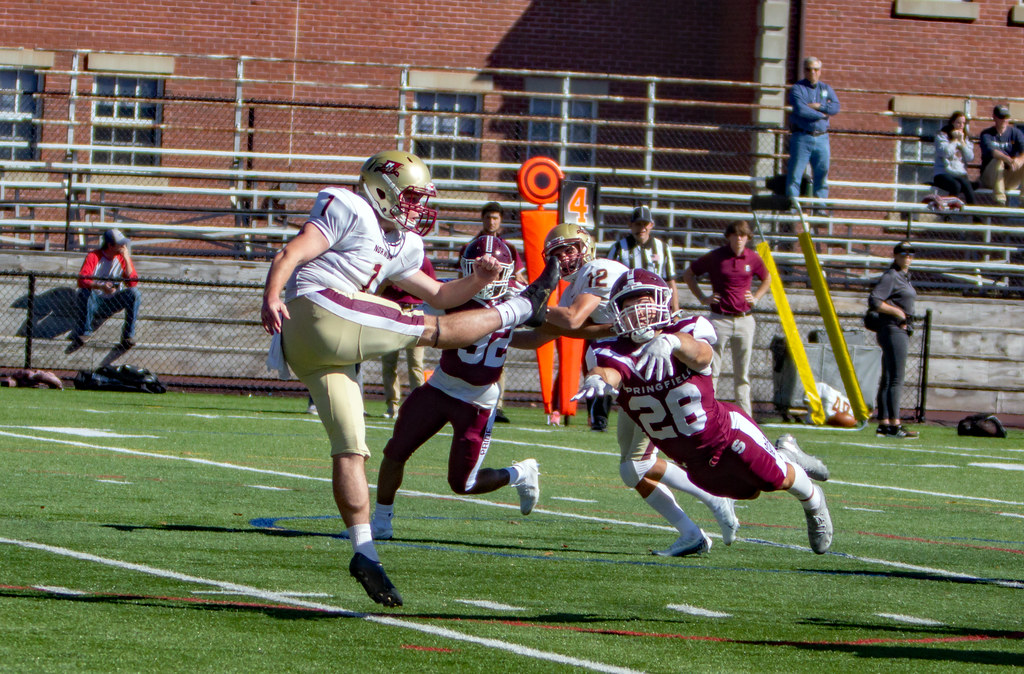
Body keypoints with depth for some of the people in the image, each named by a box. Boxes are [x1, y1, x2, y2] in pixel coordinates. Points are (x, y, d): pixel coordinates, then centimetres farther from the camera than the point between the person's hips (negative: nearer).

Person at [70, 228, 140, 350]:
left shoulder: (123, 258, 1)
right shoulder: (94, 256, -8)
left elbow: (133, 283, -11)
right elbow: (82, 280, -22)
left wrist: (127, 260, -17)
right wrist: (101, 286, -39)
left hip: (114, 303, 2)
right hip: (95, 303, -2)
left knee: (135, 293, -24)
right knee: (84, 292, -34)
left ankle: (128, 336, -22)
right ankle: (83, 332, -23)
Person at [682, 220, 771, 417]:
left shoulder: (753, 259, 4)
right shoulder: (715, 257, -4)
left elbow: (767, 279, 24)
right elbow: (688, 274, 9)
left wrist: (756, 297, 8)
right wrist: (702, 298, 2)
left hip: (745, 320, 3)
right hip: (720, 318, -3)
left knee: (742, 372, 7)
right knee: (712, 369, -3)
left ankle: (745, 414, 11)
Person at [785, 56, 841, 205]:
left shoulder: (826, 89, 15)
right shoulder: (797, 88, 0)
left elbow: (836, 107, -1)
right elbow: (800, 109, -16)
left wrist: (817, 106, -13)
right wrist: (822, 114, -7)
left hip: (821, 138, 4)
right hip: (802, 138, -4)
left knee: (822, 173, 3)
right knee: (795, 175, -6)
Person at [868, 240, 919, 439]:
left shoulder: (904, 277, 18)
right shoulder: (891, 277, -10)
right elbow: (874, 301, -20)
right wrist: (897, 311, -15)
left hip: (902, 331, 10)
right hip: (893, 330, -10)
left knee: (888, 379, 9)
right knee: (896, 379, -13)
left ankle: (883, 424, 11)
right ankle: (894, 425, -16)